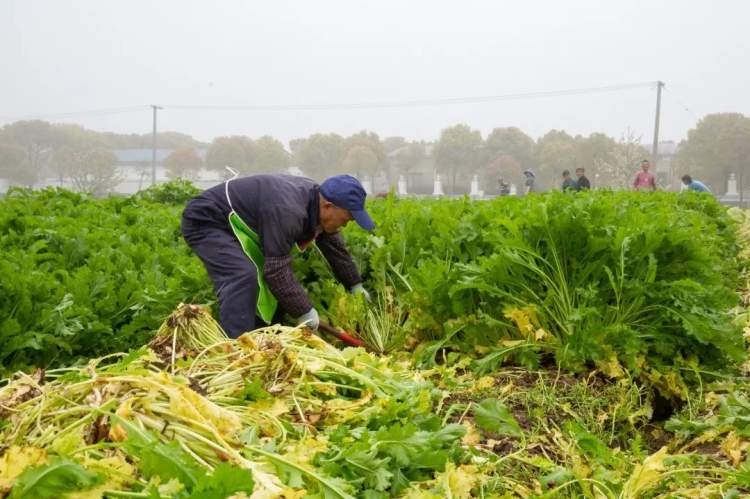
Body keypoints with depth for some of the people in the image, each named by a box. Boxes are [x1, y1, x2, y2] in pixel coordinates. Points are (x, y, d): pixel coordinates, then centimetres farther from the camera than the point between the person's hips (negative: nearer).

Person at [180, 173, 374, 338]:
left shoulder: (316, 198, -5)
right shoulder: (287, 212, -35)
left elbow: (335, 247, 10)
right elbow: (276, 271, -33)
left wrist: (355, 285, 19)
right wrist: (304, 311, -23)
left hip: (234, 224, 10)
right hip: (204, 220, -10)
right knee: (243, 277, -29)